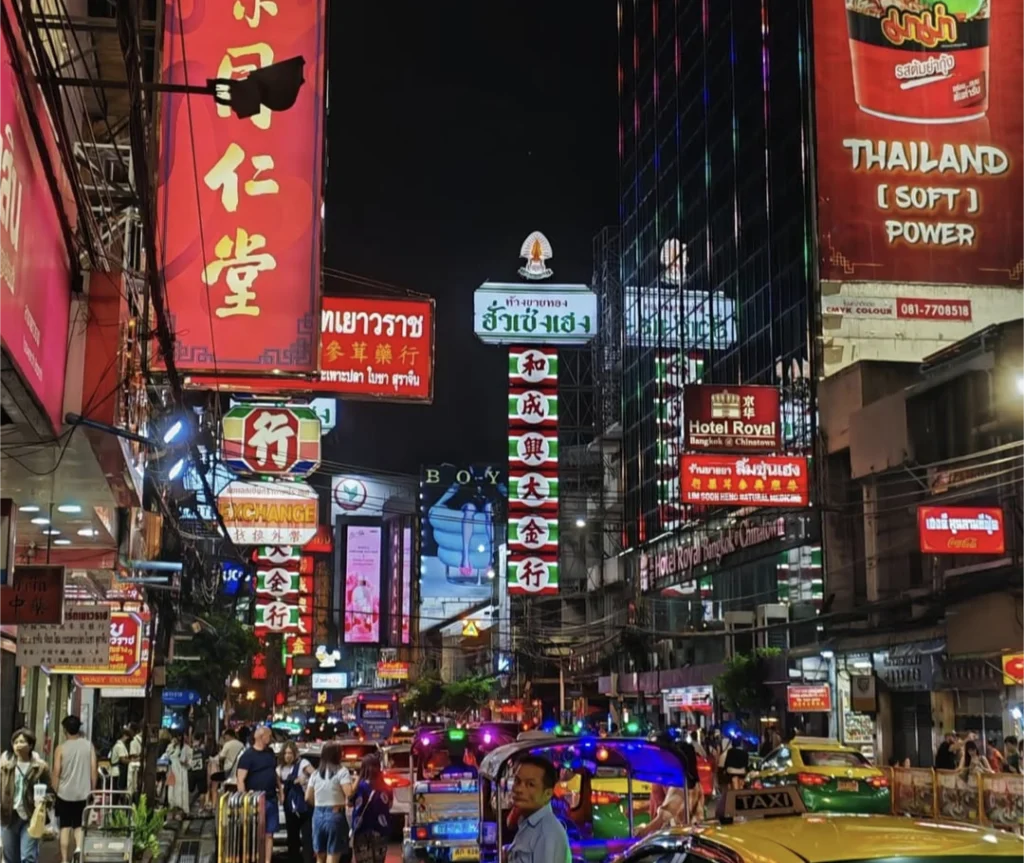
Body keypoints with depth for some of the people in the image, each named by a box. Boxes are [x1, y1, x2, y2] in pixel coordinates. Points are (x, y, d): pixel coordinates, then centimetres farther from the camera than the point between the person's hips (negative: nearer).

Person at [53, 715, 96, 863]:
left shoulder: (61, 748, -6)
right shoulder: (89, 745, -1)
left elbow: (56, 772, -7)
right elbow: (93, 770, -1)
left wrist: (55, 791, 5)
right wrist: (92, 790, 9)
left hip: (65, 793, -2)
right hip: (83, 793, 2)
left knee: (65, 827, 9)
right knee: (79, 824, 15)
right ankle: (79, 847, -11)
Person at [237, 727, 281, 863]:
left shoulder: (270, 752, 13)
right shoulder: (248, 755, -9)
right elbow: (240, 780, -14)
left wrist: (280, 789, 14)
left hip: (271, 800, 6)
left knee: (269, 834, 6)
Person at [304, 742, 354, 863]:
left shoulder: (315, 773, 10)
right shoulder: (341, 772, -8)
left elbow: (308, 798, 10)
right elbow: (349, 793, -21)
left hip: (318, 814, 5)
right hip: (335, 815, -5)